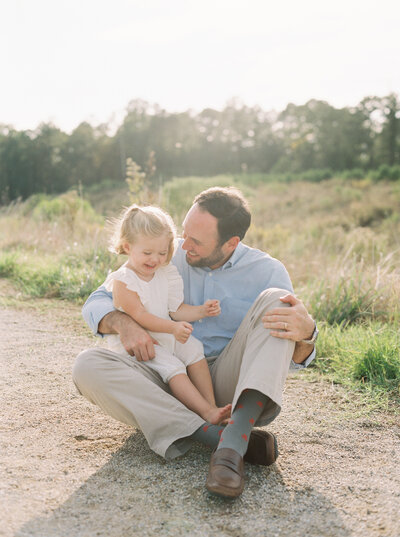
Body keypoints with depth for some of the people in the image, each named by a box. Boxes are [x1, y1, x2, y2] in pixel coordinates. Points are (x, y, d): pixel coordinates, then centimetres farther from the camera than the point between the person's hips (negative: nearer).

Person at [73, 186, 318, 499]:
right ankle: (218, 435, -32)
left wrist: (306, 332, -29)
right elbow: (97, 304, 5)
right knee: (88, 366, -23)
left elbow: (296, 360, -4)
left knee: (275, 300, -22)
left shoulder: (267, 272, -2)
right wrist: (123, 323, -19)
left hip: (227, 383, -2)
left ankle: (234, 439, -38)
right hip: (169, 385, 2)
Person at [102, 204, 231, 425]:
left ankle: (211, 404, -13)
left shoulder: (166, 274, 5)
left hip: (167, 334, 7)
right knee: (172, 367, -24)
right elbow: (139, 316, -23)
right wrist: (172, 327, -34)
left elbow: (175, 309, 6)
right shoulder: (122, 281, -16)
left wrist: (201, 310, -12)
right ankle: (206, 413, -26)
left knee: (194, 350, -14)